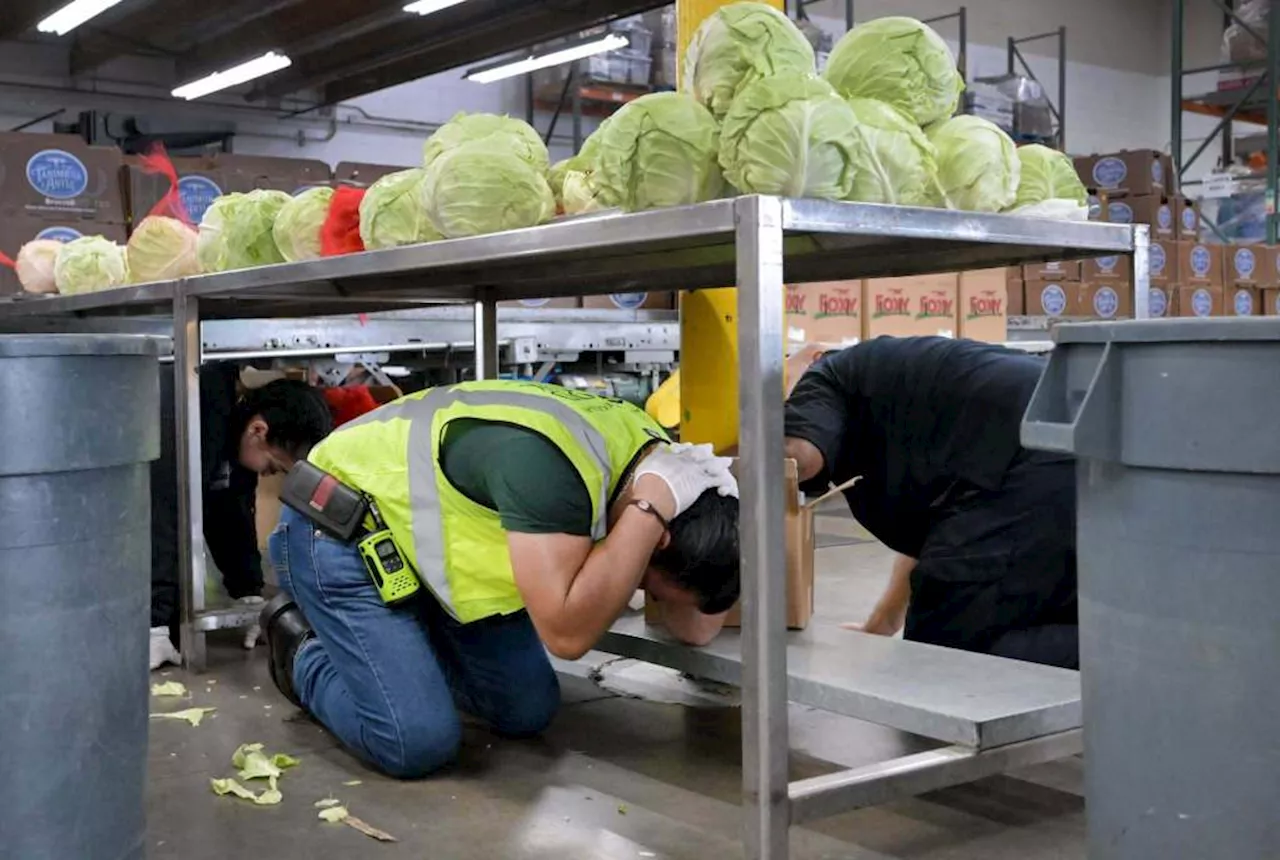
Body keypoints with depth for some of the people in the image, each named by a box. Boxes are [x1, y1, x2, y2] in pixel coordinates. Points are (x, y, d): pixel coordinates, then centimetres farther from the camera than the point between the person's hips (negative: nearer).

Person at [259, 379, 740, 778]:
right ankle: (306, 654, 11)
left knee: (528, 711, 1)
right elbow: (568, 633, -41)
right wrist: (650, 509, -39)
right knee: (419, 741, -18)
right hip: (339, 530, -8)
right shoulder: (549, 462, -37)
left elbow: (696, 629, -6)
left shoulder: (653, 449, -10)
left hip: (431, 533, 8)